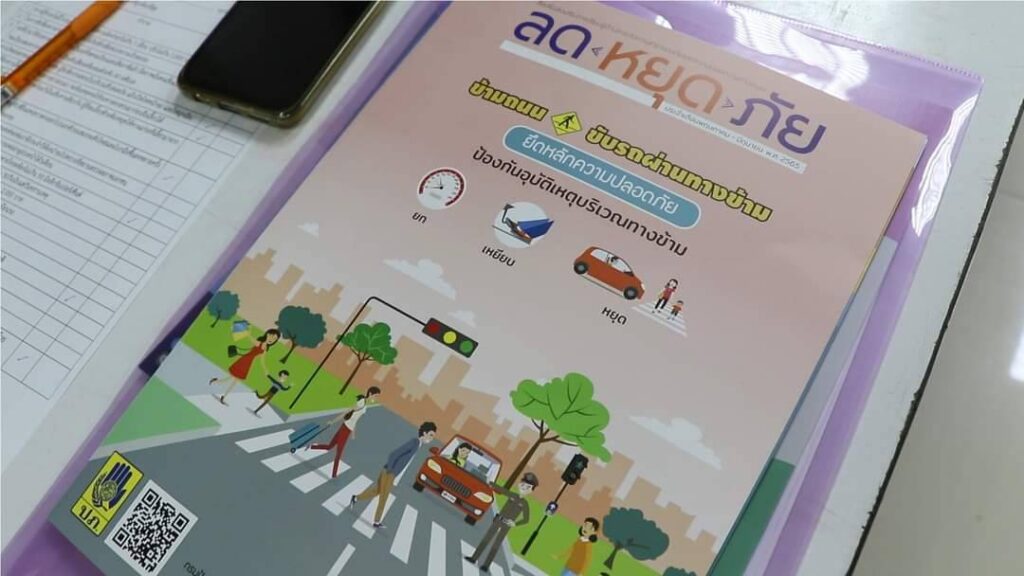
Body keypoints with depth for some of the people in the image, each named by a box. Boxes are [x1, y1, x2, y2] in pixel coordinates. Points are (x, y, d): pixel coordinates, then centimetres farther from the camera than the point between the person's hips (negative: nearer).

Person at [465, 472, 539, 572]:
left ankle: (486, 565, 7)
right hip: (497, 520, 3)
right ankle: (474, 558, 15)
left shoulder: (525, 504, -5)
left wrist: (515, 523, -16)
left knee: (496, 545, 1)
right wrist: (490, 483, -3)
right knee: (486, 539, 7)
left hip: (506, 525, -3)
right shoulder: (512, 495, 2)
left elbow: (526, 520, -3)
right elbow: (499, 489, 6)